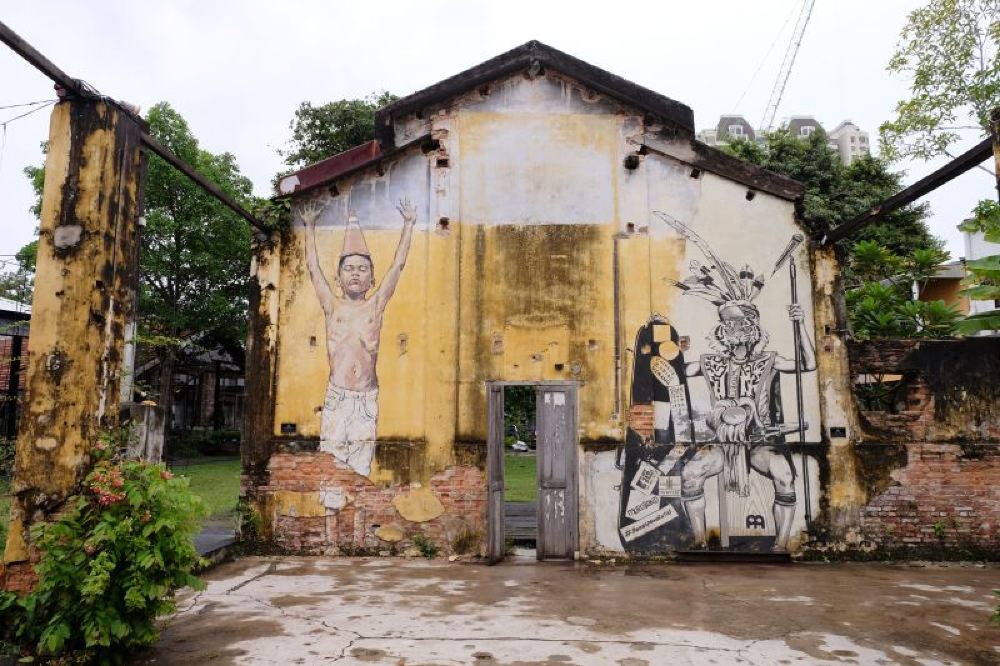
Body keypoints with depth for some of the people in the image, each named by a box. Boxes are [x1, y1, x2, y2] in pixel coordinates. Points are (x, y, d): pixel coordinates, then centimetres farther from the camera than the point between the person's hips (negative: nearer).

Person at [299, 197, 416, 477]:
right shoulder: (332, 305, 8)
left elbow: (397, 265, 9)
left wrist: (408, 225, 13)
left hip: (367, 399, 0)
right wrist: (310, 226, 19)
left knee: (361, 467, 0)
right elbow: (313, 267, 13)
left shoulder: (376, 305, 8)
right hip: (336, 397, 0)